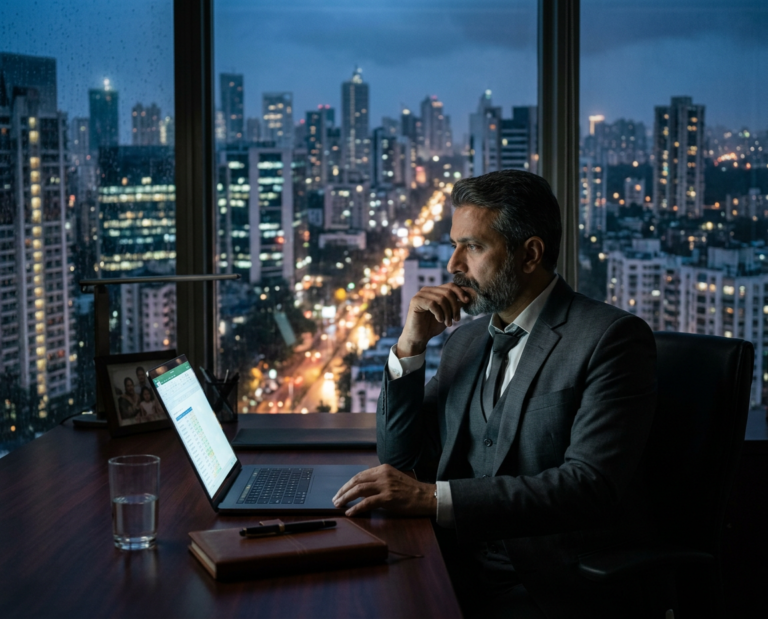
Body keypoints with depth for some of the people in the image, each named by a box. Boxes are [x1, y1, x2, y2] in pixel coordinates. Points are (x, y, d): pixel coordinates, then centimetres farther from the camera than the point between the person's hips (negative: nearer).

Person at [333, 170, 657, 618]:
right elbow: (399, 457, 14)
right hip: (459, 571, 6)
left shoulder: (612, 338, -9)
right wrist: (410, 346, 0)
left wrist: (435, 498, -27)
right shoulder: (467, 340, 13)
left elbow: (591, 485, -21)